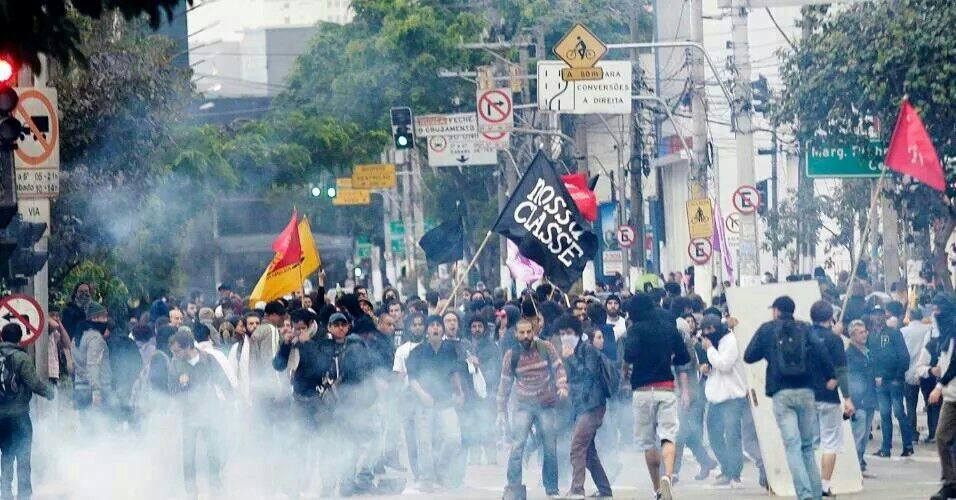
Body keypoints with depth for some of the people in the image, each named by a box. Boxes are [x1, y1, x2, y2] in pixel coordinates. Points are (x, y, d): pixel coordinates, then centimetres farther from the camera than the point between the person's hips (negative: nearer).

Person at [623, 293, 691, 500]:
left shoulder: (636, 329, -5)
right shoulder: (670, 328, 8)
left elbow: (629, 356, -19)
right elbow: (683, 358, 12)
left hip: (643, 390, -2)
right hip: (667, 388, 2)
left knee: (648, 442, 10)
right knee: (668, 437, -5)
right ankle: (667, 476, -31)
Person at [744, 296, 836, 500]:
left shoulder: (767, 330, 6)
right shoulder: (804, 329, 7)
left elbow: (749, 357, 9)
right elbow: (819, 351, -8)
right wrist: (830, 376, -2)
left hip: (782, 393, -2)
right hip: (806, 393, 2)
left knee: (792, 446, -5)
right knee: (807, 446, 12)